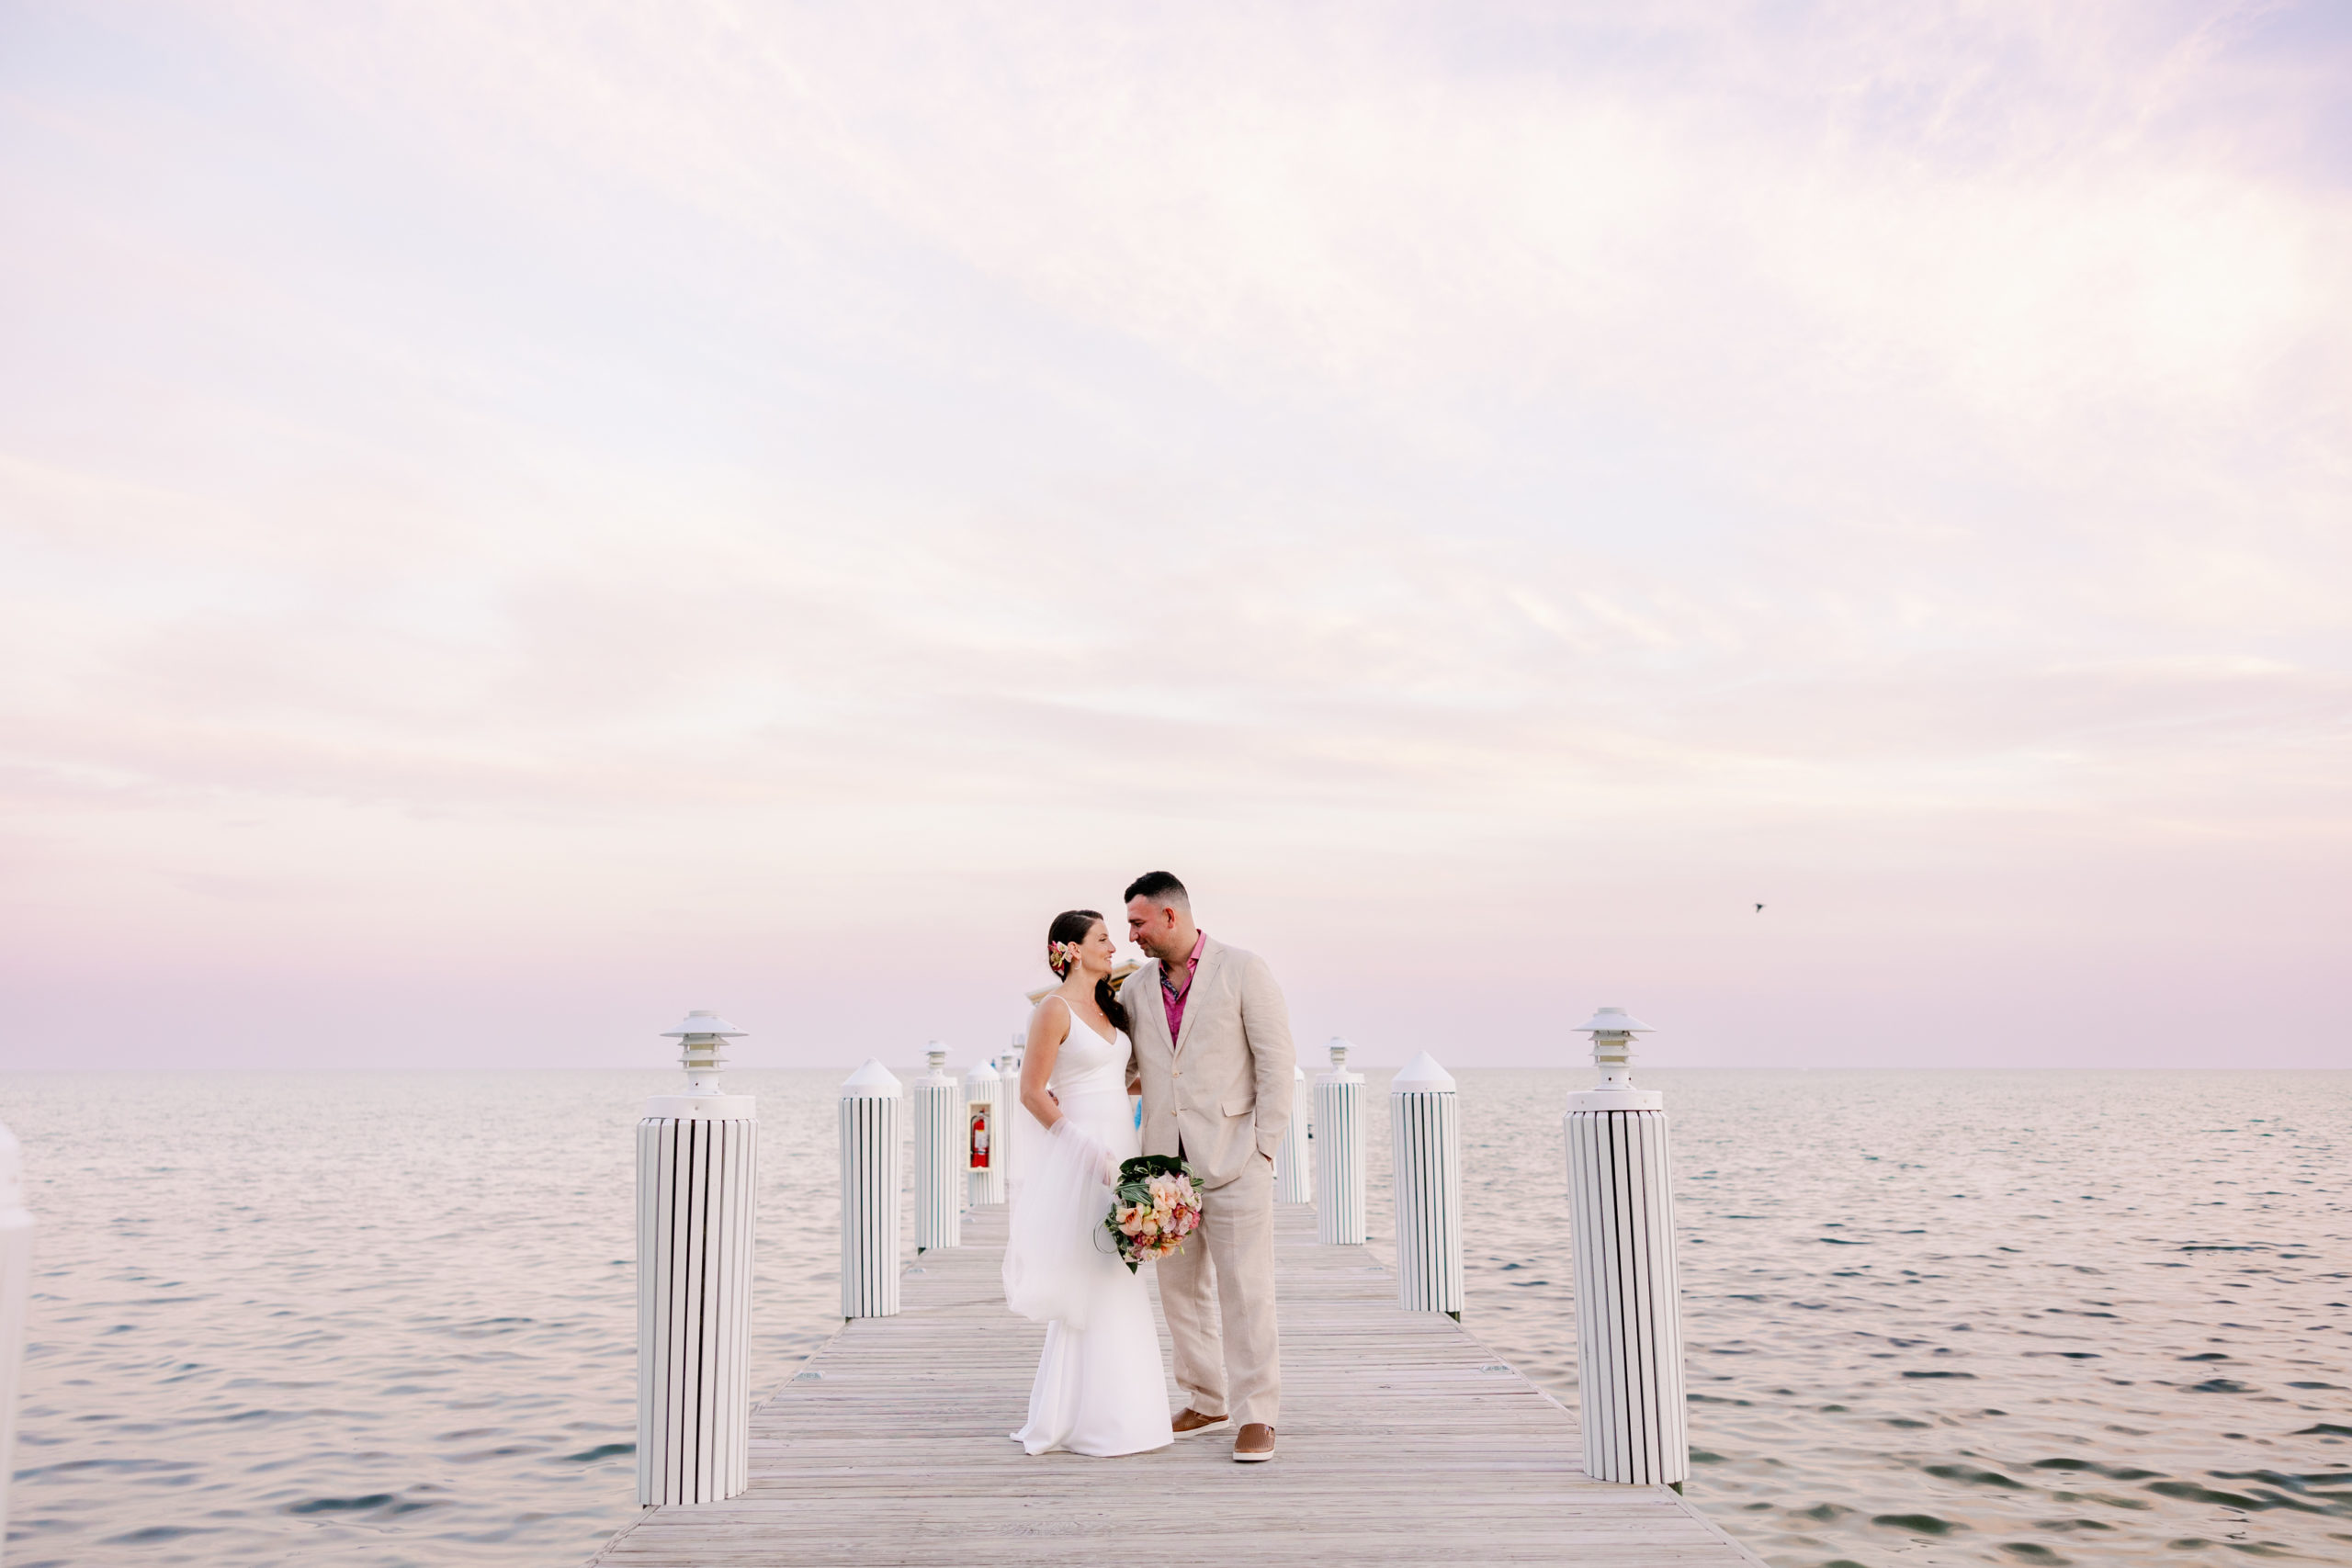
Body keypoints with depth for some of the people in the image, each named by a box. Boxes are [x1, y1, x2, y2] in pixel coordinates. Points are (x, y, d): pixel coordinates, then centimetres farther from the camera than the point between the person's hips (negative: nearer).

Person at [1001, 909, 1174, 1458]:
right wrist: (1088, 1149, -16)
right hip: (1078, 1158, -8)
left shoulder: (1109, 1005, 14)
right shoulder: (1055, 1009, -9)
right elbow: (1032, 1093, -12)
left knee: (1114, 1284, 11)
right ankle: (1085, 1419, 5)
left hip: (1117, 1154, 8)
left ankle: (1110, 1410, 21)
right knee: (1090, 1287, -5)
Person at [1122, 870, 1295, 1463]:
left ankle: (1256, 1415, 4)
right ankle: (1207, 1399, 25)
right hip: (1166, 1163, 5)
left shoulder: (1243, 971, -4)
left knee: (1245, 1289, -4)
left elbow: (1275, 1061, -5)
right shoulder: (1136, 987, 10)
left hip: (1232, 1158, -5)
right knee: (1180, 1287, 11)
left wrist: (1264, 1148, -9)